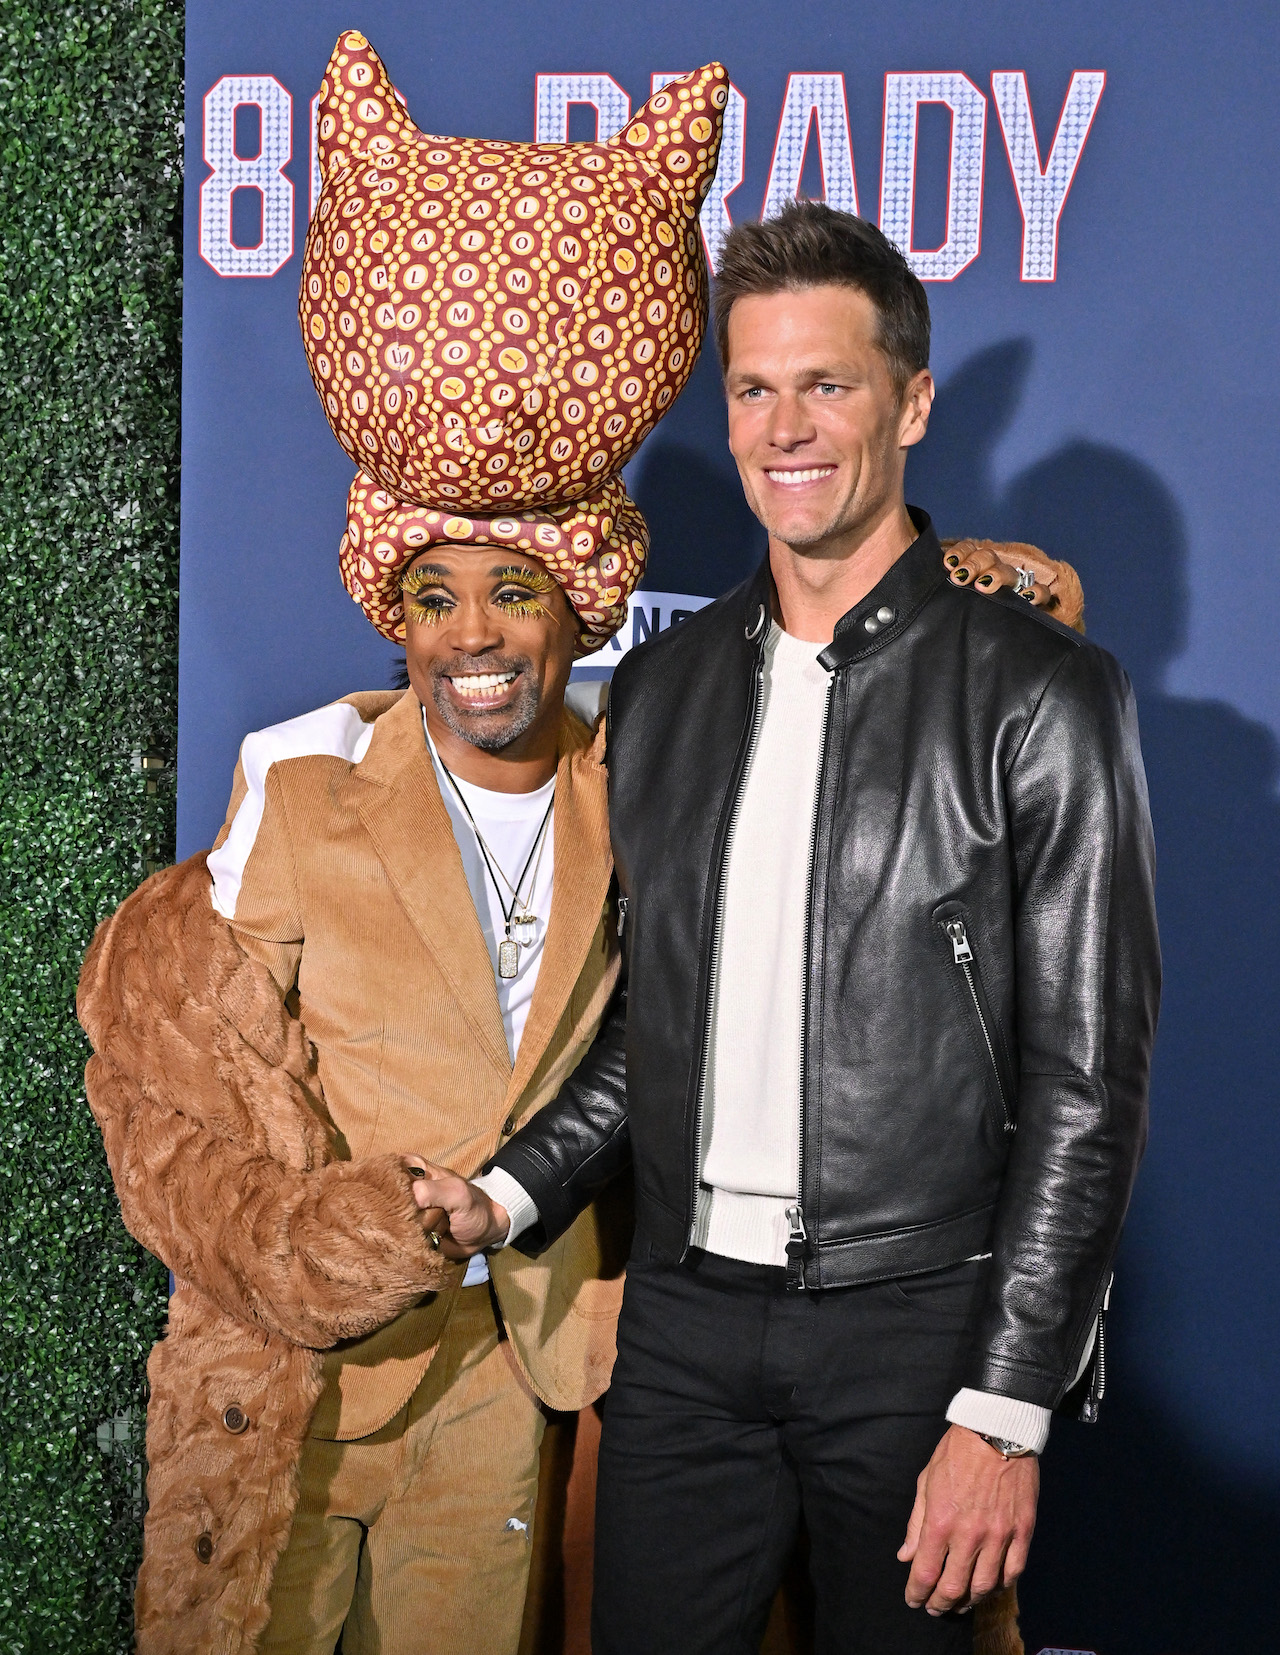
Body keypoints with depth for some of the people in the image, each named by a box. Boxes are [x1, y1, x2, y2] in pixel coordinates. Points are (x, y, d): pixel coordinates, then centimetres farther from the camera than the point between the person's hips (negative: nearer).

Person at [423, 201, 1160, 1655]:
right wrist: (509, 1195, 2)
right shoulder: (662, 686, 10)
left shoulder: (1040, 695, -6)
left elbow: (1086, 1083, -8)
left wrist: (1006, 1412, -12)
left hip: (913, 1322, -4)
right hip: (684, 1322, 4)